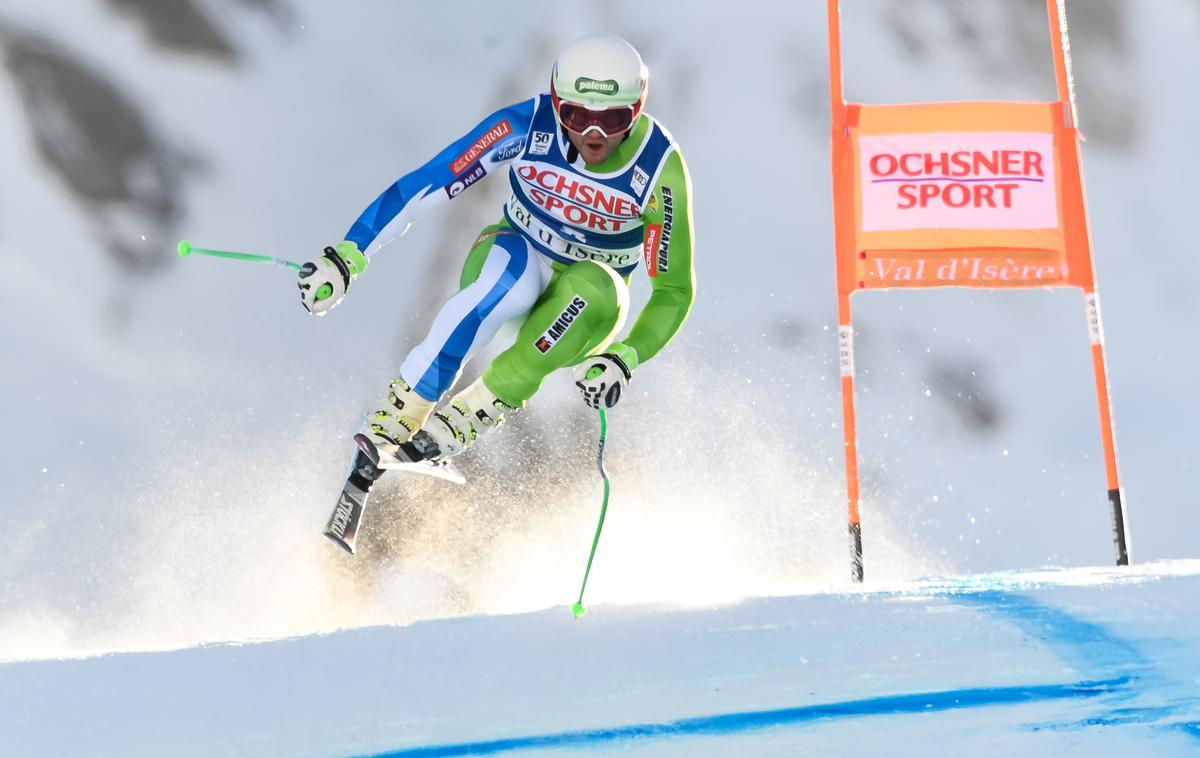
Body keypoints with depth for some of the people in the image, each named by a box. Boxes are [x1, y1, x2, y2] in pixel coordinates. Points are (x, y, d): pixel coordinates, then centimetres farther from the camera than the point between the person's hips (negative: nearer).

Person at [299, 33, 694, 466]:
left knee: (595, 287, -37)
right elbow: (424, 186, -20)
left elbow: (675, 289, -17)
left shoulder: (660, 167, -22)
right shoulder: (527, 126, -22)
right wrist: (348, 255, -29)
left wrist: (625, 359, -33)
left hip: (581, 313, 0)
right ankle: (402, 413, -34)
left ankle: (478, 411, -31)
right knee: (515, 265, -38)